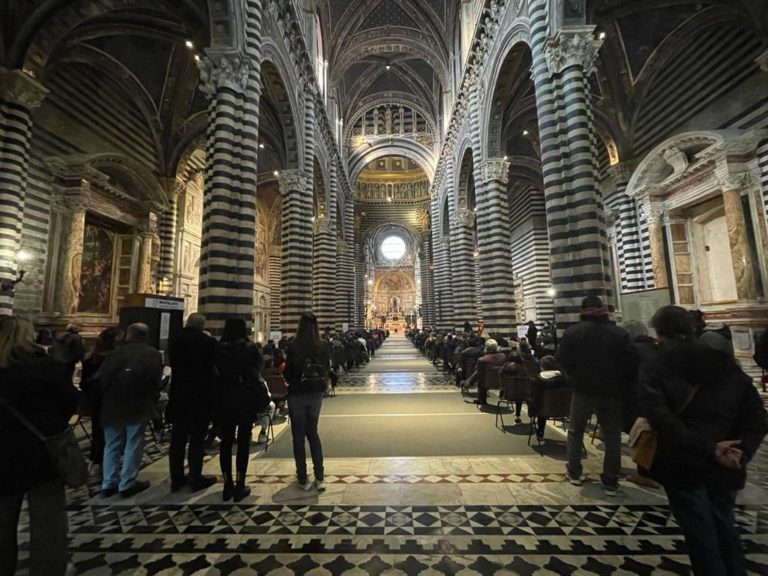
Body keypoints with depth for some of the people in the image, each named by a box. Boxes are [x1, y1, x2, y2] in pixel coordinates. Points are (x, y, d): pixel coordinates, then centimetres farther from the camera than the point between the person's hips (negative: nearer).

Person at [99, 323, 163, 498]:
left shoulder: (115, 353, 2)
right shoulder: (154, 355, -5)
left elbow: (103, 380, 1)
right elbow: (156, 383, -7)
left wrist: (106, 402, 13)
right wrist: (151, 402, 7)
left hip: (113, 406, 3)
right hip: (138, 407, -3)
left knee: (112, 445, 15)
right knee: (133, 446, 6)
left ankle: (109, 484, 21)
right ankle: (127, 484, 11)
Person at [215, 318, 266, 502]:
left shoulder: (218, 348, -2)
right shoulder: (251, 348, -9)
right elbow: (259, 368, -4)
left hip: (224, 399, 2)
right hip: (246, 398, -2)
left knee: (226, 441, 12)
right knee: (243, 441, 6)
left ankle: (227, 485, 19)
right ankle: (240, 486, 12)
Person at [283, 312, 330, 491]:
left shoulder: (294, 348, -17)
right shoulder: (322, 347, -7)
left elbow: (288, 374, -11)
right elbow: (326, 372, 2)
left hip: (297, 395, -3)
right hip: (316, 394, 3)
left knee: (299, 436, 12)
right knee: (313, 433, 18)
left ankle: (303, 479, 21)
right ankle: (320, 478, 16)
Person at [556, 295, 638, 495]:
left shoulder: (573, 332, -10)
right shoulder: (619, 333, -5)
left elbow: (562, 360, -11)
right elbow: (631, 364, -5)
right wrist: (621, 385, 9)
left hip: (583, 390, -1)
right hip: (611, 392, 1)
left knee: (576, 431, 16)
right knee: (612, 435, 15)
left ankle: (574, 473, 24)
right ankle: (610, 481, 18)